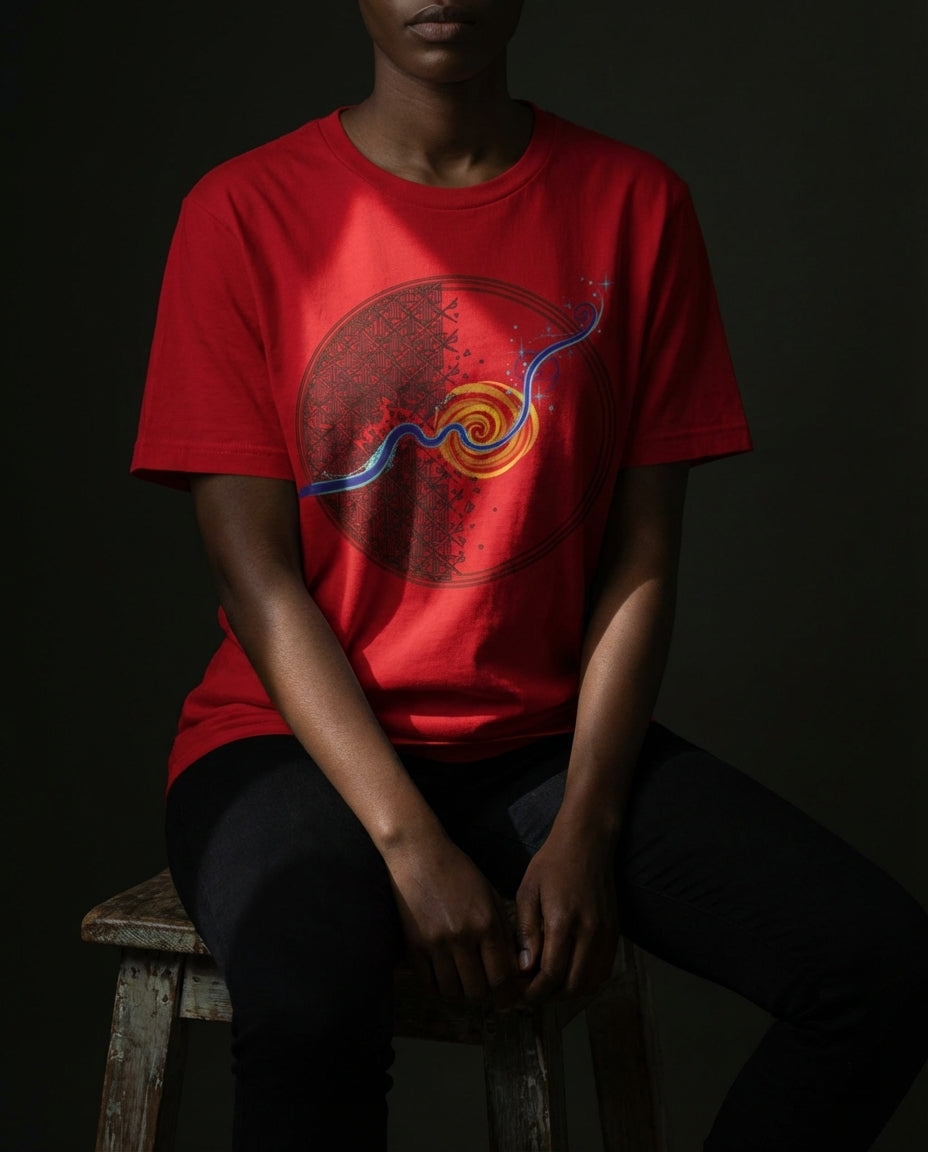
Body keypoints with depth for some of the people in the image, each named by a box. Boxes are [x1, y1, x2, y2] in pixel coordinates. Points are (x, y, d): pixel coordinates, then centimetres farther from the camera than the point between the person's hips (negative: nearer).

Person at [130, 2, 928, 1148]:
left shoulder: (634, 203, 3)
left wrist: (587, 826, -12)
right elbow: (255, 575, -7)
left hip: (551, 737, 3)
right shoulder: (245, 210, -3)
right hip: (300, 740, -2)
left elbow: (641, 558, 1)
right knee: (308, 1005, -36)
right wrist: (409, 842, -17)